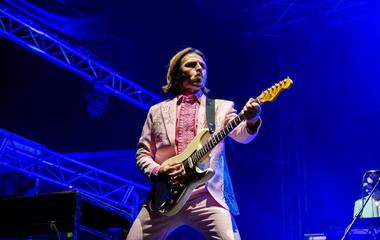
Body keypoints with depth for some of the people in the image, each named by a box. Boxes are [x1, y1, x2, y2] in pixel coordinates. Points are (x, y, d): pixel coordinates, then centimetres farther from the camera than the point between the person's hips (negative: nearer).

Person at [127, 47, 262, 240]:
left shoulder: (222, 107, 12)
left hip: (207, 196, -2)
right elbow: (142, 153, 16)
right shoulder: (157, 111, 17)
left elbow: (242, 135, -5)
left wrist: (251, 120, -29)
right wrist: (157, 172, -5)